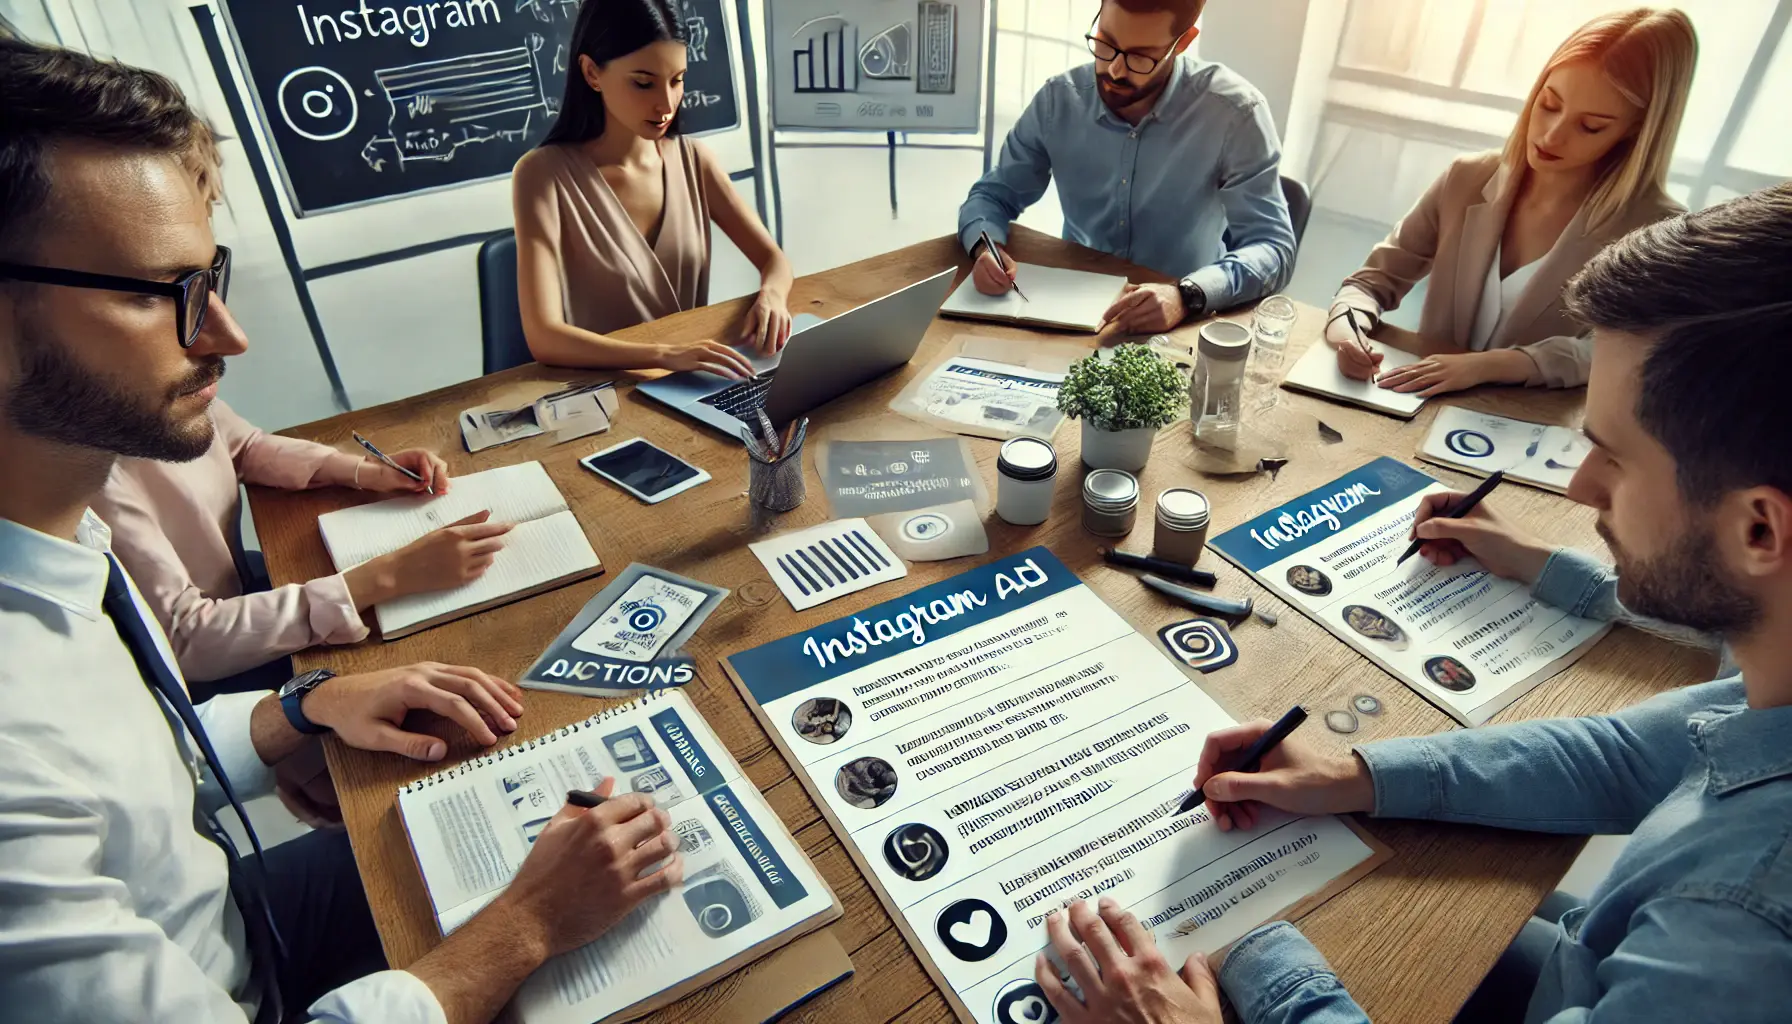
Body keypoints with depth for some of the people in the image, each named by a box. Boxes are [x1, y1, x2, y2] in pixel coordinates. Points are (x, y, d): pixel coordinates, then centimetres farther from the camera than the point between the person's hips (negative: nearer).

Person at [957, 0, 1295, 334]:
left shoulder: (1233, 111, -15)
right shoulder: (1058, 99, -5)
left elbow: (1273, 247, -17)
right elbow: (992, 196, 5)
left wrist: (1187, 297, -36)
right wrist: (985, 247, -18)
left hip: (1183, 323, -1)